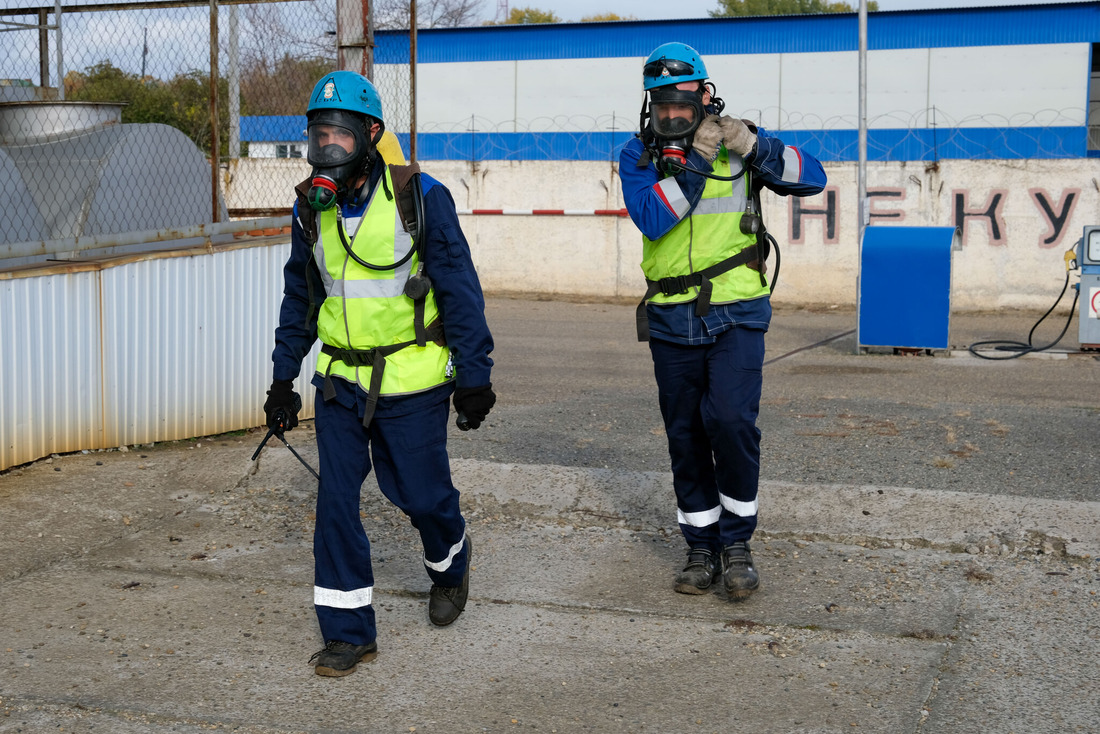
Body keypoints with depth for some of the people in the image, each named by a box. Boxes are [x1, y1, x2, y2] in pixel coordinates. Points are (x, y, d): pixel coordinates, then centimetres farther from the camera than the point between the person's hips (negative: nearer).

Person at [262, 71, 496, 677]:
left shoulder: (419, 197, -11)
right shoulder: (311, 206, 4)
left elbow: (459, 288, -8)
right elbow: (299, 296, 14)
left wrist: (474, 375, -10)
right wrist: (284, 377, 12)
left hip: (411, 381, -4)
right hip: (340, 381, 4)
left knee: (422, 493, 6)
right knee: (335, 501, -1)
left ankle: (450, 566, 41)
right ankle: (349, 632, 10)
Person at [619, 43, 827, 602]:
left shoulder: (735, 143, 0)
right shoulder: (638, 154, 0)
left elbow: (813, 179, -5)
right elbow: (651, 218, -17)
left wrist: (753, 146, -18)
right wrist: (695, 161, -22)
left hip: (736, 314, -2)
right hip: (671, 320, 2)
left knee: (731, 420, -18)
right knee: (685, 437, 9)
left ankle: (737, 542, 1)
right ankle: (701, 548, 23)